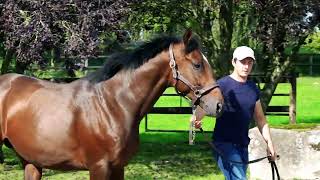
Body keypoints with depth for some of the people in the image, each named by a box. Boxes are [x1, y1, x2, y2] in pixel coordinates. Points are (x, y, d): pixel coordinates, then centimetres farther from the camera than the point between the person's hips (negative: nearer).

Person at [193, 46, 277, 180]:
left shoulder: (253, 89, 13)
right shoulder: (222, 85, -7)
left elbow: (260, 119, 21)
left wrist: (269, 143, 14)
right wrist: (196, 118, -42)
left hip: (243, 145, 7)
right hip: (224, 144, -7)